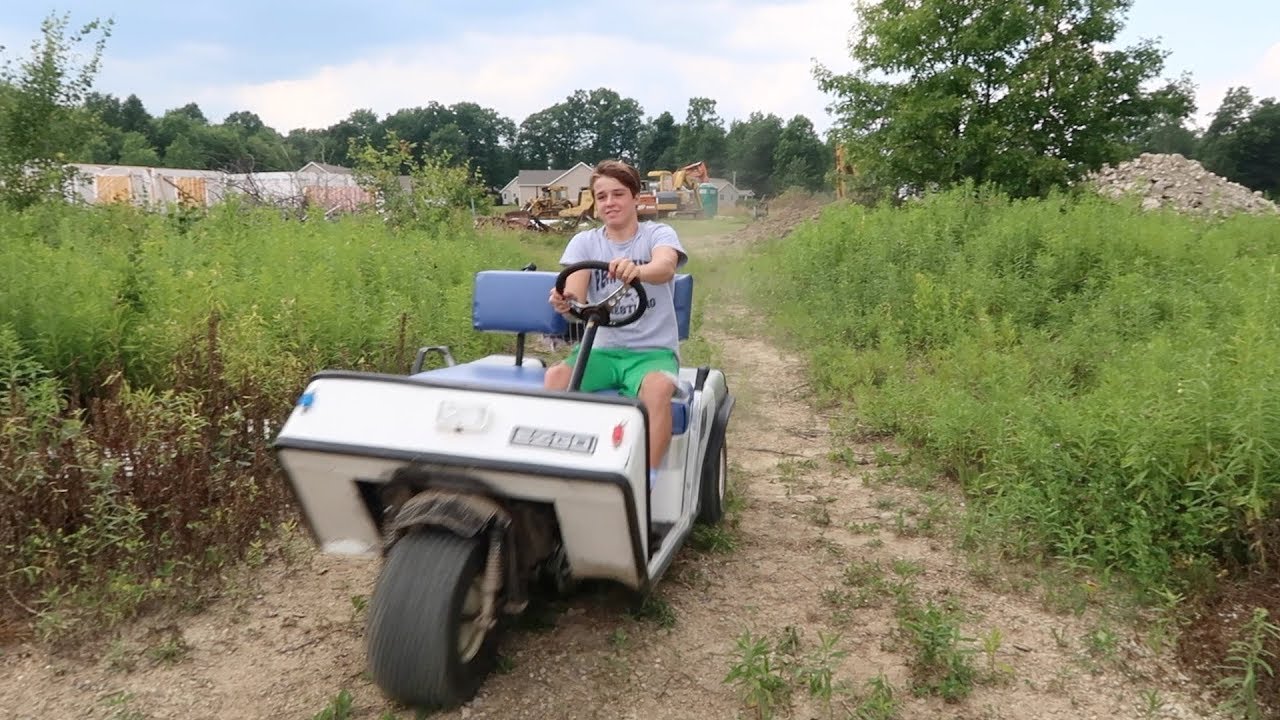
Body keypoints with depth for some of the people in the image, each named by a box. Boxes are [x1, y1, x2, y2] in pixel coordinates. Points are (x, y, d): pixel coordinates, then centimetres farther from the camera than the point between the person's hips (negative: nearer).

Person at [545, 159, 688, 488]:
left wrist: (637, 271, -50)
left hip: (653, 350, -2)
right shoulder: (584, 242, 7)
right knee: (555, 377, -28)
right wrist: (564, 302, -34)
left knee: (657, 387, -36)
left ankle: (646, 485, -27)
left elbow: (665, 267, -26)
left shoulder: (659, 233, -1)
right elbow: (574, 299, -8)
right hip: (602, 349, 3)